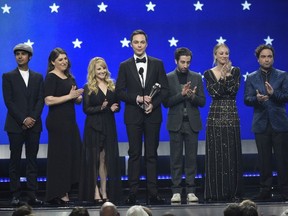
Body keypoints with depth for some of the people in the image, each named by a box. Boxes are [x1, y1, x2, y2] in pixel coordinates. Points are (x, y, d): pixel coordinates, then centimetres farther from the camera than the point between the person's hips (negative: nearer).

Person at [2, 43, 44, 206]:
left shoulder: (38, 77, 12)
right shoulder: (8, 76, 4)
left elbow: (41, 100, 5)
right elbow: (8, 101, -4)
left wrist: (33, 118, -10)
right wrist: (23, 120, -12)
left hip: (33, 124, 2)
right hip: (15, 125, -2)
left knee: (32, 160, 2)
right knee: (15, 161, 0)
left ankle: (32, 195, 3)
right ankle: (16, 195, 2)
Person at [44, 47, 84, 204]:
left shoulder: (70, 77, 16)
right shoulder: (51, 77, -7)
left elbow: (77, 100, 24)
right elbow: (48, 100, -18)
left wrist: (78, 96, 1)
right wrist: (69, 96, -17)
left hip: (70, 121, 8)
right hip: (57, 121, -8)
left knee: (72, 154, 6)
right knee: (59, 156, -5)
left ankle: (65, 192, 13)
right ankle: (56, 195, 0)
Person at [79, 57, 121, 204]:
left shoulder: (112, 86, 10)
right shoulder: (88, 88, -2)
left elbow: (117, 105, 13)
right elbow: (86, 109, -7)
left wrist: (114, 108, -10)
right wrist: (101, 108, -21)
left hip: (109, 126, 4)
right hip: (94, 127, -4)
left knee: (106, 159, 4)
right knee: (94, 159, -1)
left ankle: (104, 191, 8)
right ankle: (95, 192, 2)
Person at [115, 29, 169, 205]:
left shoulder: (157, 64, 6)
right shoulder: (125, 66, 5)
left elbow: (165, 89, 3)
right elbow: (120, 91, 1)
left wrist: (154, 104, -11)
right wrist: (137, 98, -14)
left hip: (153, 114, 0)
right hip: (133, 115, 0)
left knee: (152, 155, 3)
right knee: (134, 154, 2)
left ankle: (153, 193, 4)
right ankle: (133, 192, 4)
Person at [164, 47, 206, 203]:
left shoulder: (197, 78, 7)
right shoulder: (168, 78, 2)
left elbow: (202, 102, 4)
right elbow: (166, 102, -5)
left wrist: (193, 96, -16)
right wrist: (181, 94, -18)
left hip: (192, 123, 1)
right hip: (176, 123, -1)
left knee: (191, 157, 2)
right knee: (176, 158, 1)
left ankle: (190, 190, 6)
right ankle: (176, 191, 4)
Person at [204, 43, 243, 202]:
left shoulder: (235, 71, 6)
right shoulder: (209, 73, 4)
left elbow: (234, 90, -8)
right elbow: (214, 92, -10)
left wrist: (227, 74, -16)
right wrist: (222, 76, -15)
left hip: (231, 116, 1)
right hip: (215, 116, -1)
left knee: (232, 154, 2)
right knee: (216, 154, -1)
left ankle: (232, 191, 8)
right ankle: (215, 192, 4)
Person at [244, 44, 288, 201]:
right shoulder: (251, 78, 8)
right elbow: (246, 99, 0)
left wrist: (273, 93, -21)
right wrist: (257, 98, -20)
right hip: (261, 124, 1)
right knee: (264, 160, 5)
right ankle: (265, 191, 11)